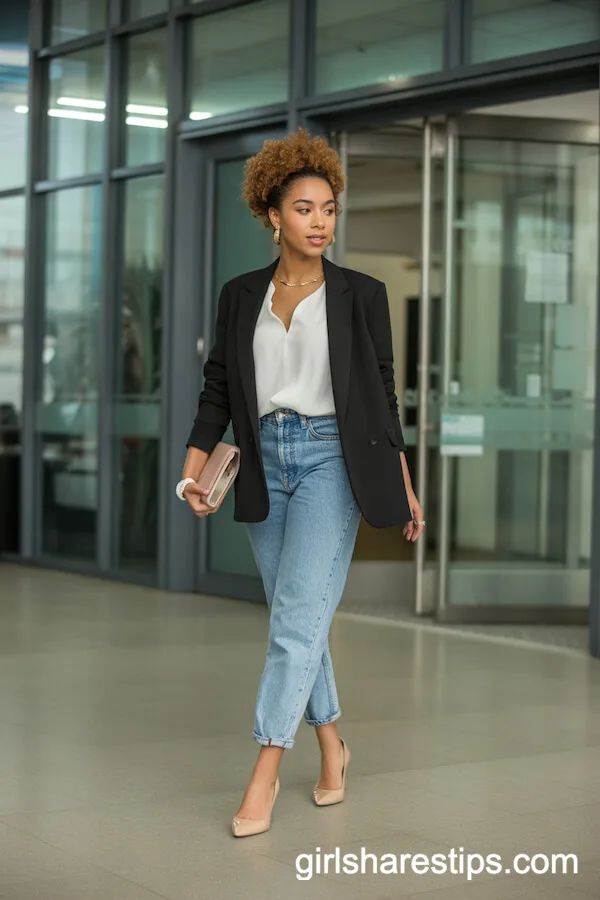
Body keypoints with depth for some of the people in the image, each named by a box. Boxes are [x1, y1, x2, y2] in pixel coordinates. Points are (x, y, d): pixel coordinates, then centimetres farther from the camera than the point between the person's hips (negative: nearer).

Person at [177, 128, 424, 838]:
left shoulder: (360, 294, 1)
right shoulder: (240, 296, 8)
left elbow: (382, 393, 4)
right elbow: (217, 389, 7)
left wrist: (404, 489, 3)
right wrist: (192, 474, -6)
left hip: (331, 460, -4)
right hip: (266, 464, 4)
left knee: (298, 614, -12)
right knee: (295, 617, 11)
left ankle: (264, 774, -10)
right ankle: (331, 744, 28)